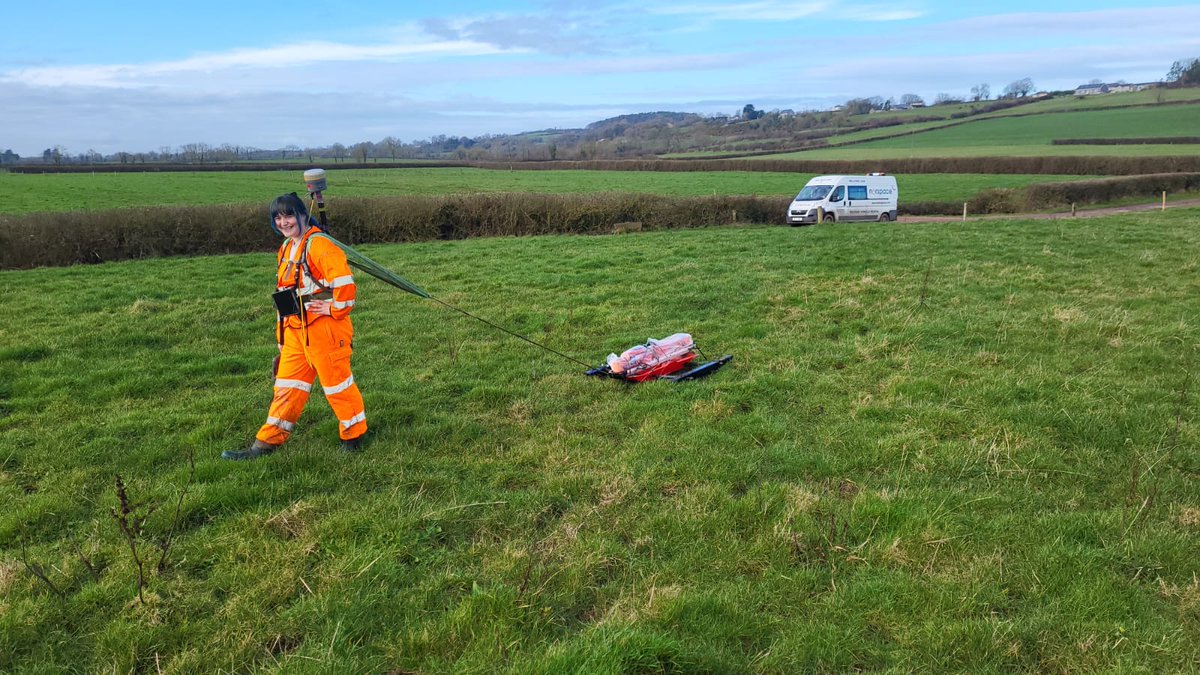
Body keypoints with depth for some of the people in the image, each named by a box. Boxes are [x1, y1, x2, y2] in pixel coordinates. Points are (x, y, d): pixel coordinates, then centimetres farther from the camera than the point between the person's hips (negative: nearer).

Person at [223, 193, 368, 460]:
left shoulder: (318, 244, -14)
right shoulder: (287, 248, 15)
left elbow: (344, 279, -27)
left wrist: (337, 309, -18)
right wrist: (281, 332, 22)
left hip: (324, 327, -9)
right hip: (295, 329, 9)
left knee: (336, 382, 3)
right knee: (288, 385, 13)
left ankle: (354, 437, 21)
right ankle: (267, 442, 20)